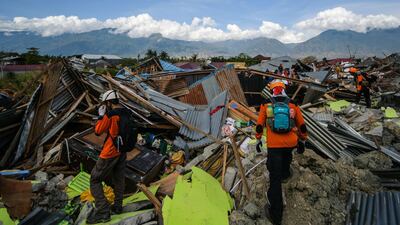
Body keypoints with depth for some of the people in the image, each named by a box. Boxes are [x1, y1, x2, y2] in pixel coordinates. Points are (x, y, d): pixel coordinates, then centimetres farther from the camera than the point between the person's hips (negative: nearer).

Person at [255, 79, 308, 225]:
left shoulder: (266, 107, 1)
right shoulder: (293, 107, 4)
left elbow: (259, 126, 7)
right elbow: (302, 127, 11)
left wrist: (258, 140, 22)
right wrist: (302, 141, 25)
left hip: (273, 146, -2)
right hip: (291, 143, 2)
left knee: (275, 179, 1)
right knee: (286, 154, 40)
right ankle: (285, 173, 62)